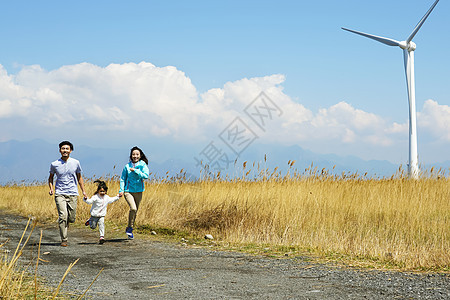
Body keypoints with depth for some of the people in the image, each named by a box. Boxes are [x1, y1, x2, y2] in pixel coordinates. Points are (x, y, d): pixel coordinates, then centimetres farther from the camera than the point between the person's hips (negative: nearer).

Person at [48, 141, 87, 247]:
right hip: (60, 193, -2)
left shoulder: (76, 163, 4)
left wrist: (83, 191, 10)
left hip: (73, 194, 2)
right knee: (63, 216, -15)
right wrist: (51, 188, -1)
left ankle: (65, 225, 36)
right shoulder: (54, 164, 1)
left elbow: (79, 177, 15)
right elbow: (50, 177, 16)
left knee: (71, 218, 2)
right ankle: (64, 240, -8)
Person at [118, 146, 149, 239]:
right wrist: (121, 190, -3)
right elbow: (123, 179, 7)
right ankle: (130, 227, -5)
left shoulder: (143, 165, -1)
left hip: (138, 191, 2)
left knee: (135, 211, 10)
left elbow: (146, 175, -15)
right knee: (133, 208, -22)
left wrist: (135, 171, -18)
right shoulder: (127, 166, 1)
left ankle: (129, 229, 28)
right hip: (128, 190, -2)